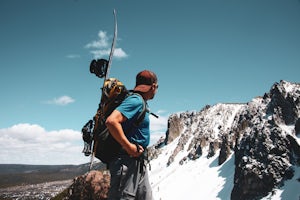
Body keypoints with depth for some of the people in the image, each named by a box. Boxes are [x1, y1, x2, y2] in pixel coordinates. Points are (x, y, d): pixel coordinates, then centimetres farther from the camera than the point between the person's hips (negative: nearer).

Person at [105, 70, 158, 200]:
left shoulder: (141, 102, 15)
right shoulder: (136, 100, -15)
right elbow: (111, 121, -29)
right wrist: (130, 147, -23)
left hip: (138, 163, 10)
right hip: (127, 161, -10)